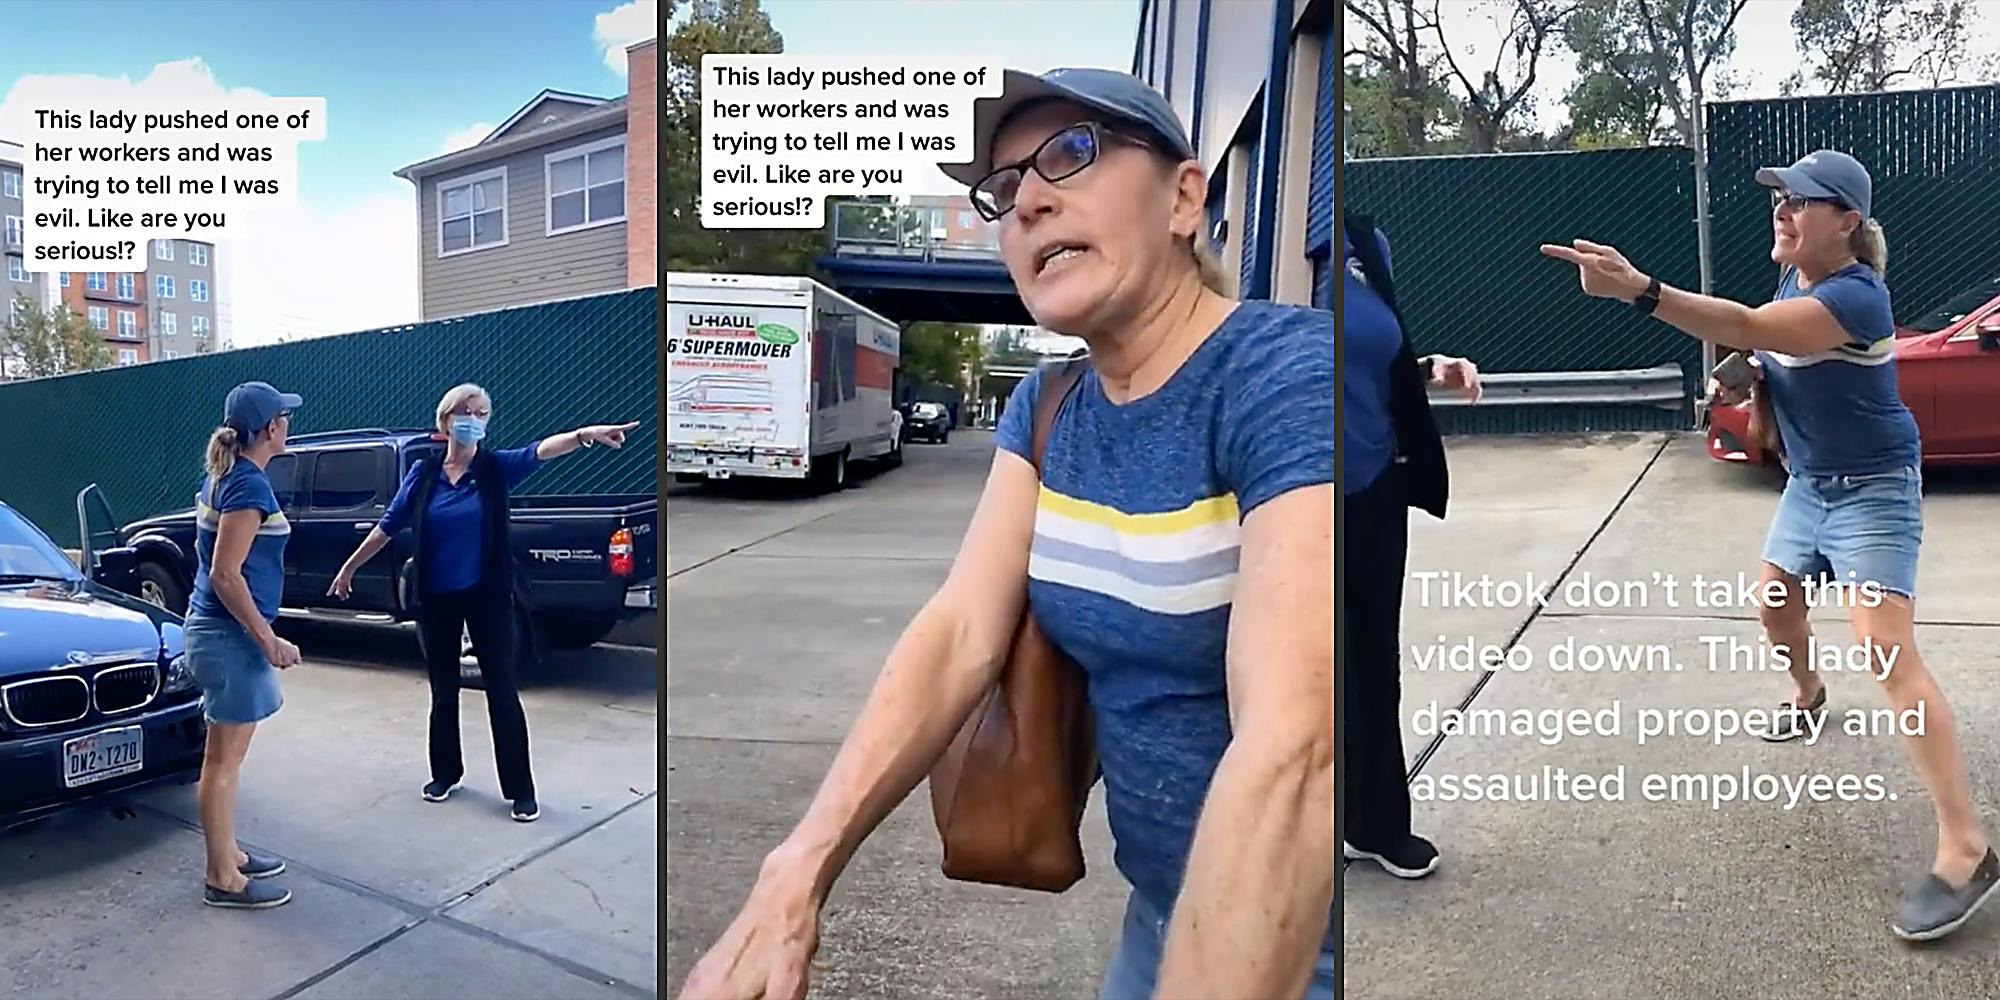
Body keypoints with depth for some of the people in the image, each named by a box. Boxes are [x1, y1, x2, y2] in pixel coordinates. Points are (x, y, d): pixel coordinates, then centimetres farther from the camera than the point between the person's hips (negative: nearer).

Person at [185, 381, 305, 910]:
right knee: (224, 758, -1)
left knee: (225, 754, 18)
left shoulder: (223, 475, 10)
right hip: (230, 634, -10)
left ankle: (227, 853, 29)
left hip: (216, 626, 10)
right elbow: (225, 574, -23)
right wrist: (268, 639, -18)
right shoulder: (249, 485, -19)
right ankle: (223, 878, 8)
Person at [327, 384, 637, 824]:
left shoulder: (497, 467, -6)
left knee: (503, 693, 1)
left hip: (487, 597, -2)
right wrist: (349, 568, 15)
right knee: (443, 691, 15)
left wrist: (582, 434, -46)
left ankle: (521, 790, 9)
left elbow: (541, 450, -26)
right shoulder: (423, 473, 0)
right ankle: (446, 774, 33)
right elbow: (388, 527, 9)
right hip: (436, 598, 2)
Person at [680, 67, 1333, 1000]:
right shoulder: (1046, 406, 3)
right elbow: (960, 632, -7)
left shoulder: (1288, 375, -21)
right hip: (1164, 906, 6)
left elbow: (1290, 749, -32)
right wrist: (797, 874, -18)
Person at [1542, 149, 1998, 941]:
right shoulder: (1794, 280, 2)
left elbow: (1749, 327, -43)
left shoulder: (1855, 295, -27)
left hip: (1872, 491, -9)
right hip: (1808, 485, 9)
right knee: (1776, 608, 24)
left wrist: (1637, 289, -56)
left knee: (1888, 654, -18)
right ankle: (1809, 700, 55)